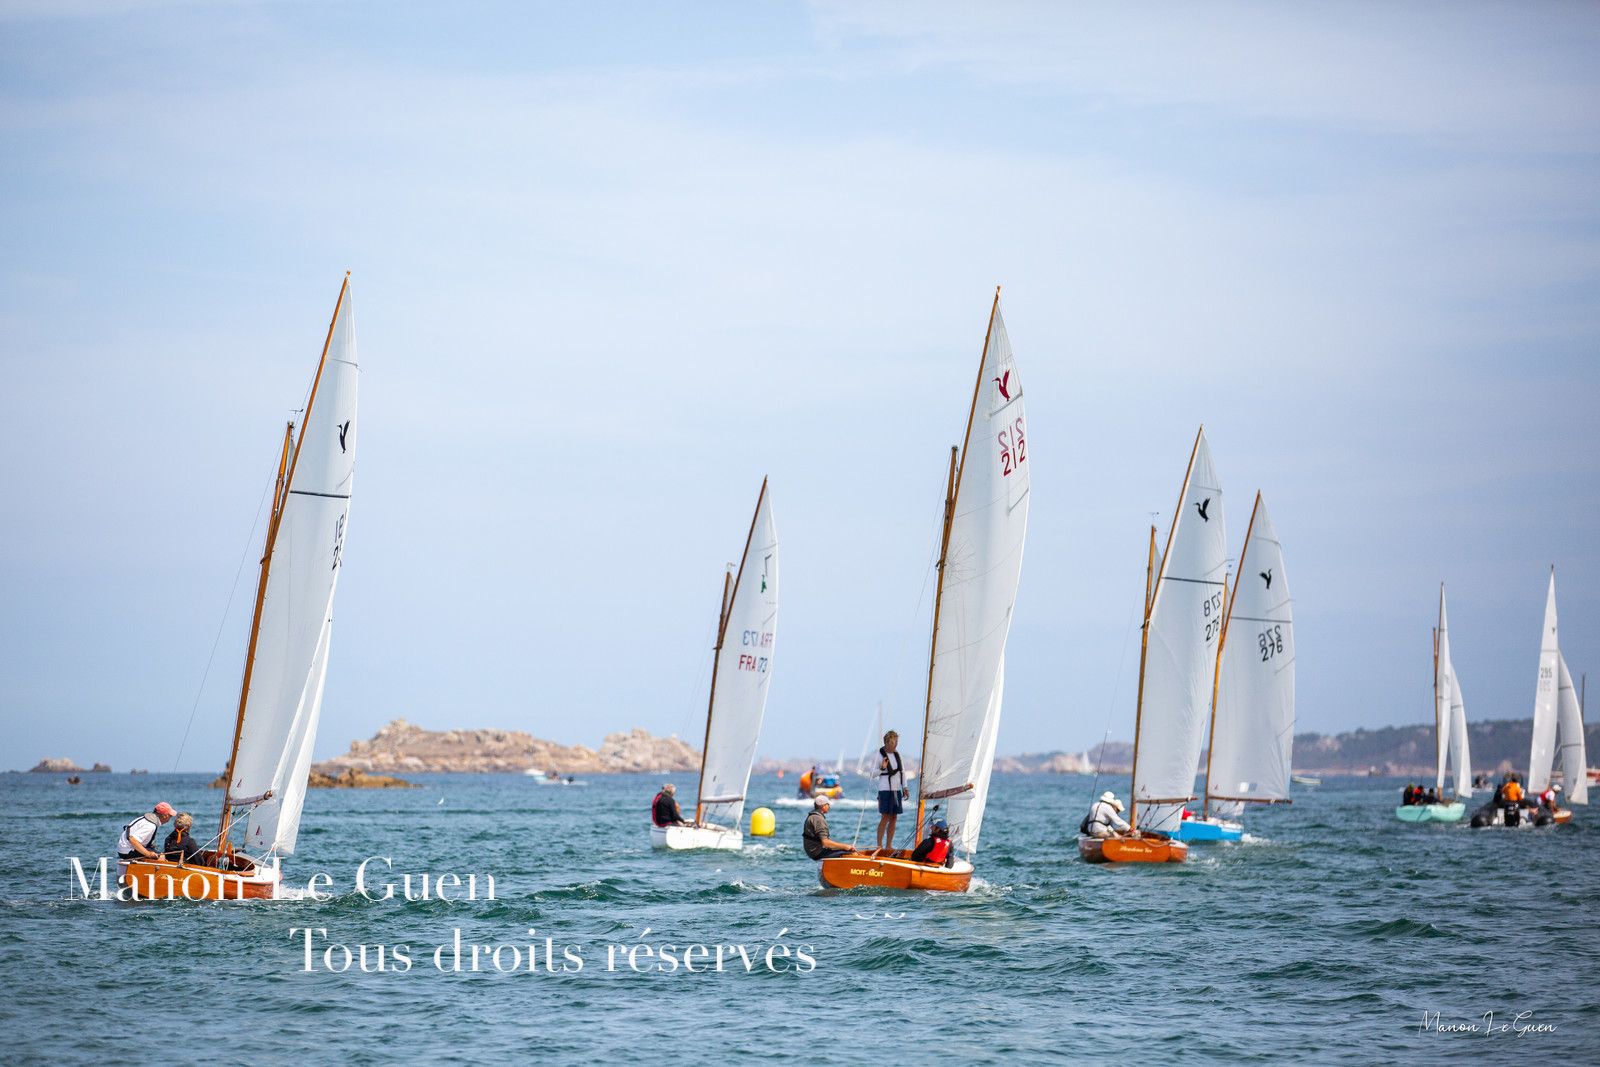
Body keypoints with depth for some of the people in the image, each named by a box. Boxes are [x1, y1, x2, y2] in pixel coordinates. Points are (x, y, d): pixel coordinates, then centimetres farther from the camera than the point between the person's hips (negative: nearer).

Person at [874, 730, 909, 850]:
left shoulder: (897, 755, 12)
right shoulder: (879, 755, -5)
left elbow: (903, 772, 17)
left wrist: (905, 788, 11)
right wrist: (882, 768, -21)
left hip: (897, 790, 6)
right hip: (885, 790, -6)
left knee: (894, 818, 5)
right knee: (885, 818, -11)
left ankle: (888, 846, 10)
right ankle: (879, 846, -7)